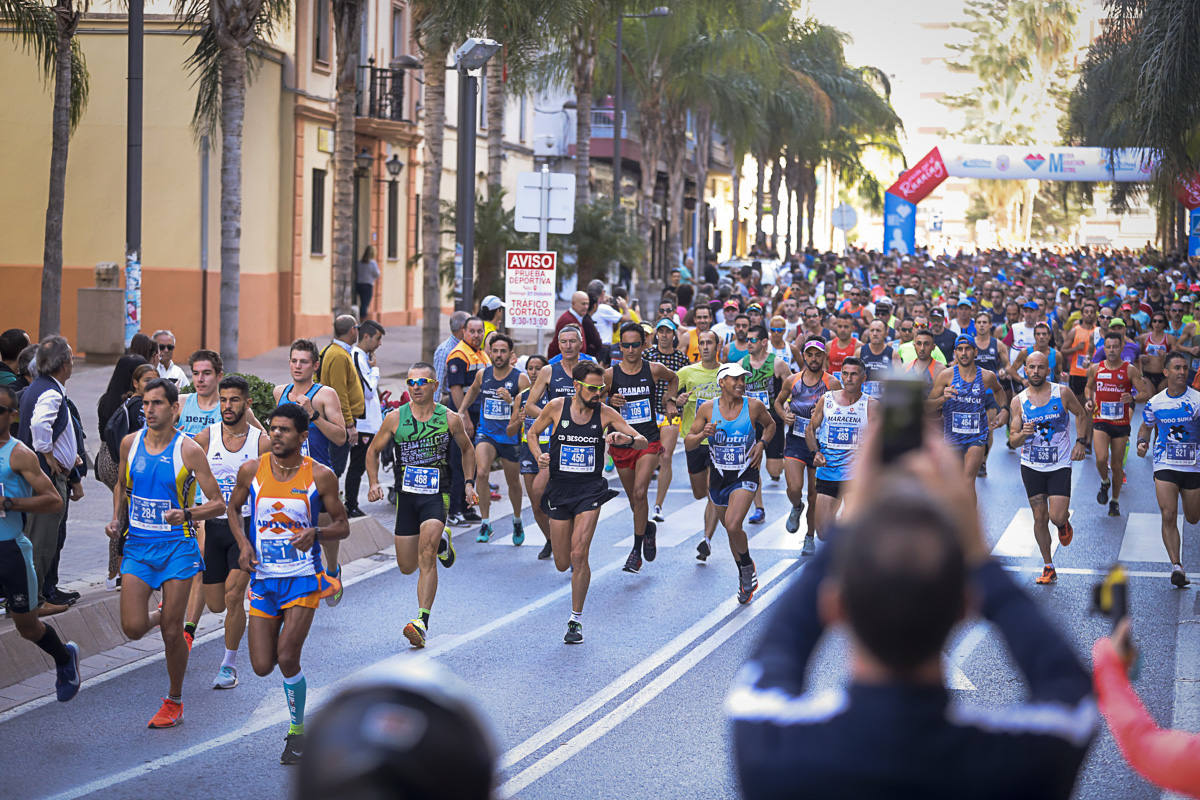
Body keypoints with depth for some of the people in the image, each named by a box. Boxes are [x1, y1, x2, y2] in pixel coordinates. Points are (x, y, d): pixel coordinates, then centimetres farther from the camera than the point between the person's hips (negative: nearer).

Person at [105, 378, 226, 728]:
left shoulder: (189, 450, -10)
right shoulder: (130, 443, 2)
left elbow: (217, 503, -7)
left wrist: (185, 514, -24)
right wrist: (117, 520, 4)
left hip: (177, 546, -3)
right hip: (137, 545, 3)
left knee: (172, 634, -1)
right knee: (133, 628, -8)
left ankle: (174, 702, 19)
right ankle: (163, 616, 28)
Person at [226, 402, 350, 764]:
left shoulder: (320, 476, -7)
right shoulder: (251, 471, -2)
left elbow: (342, 526, 1)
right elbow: (234, 509, 15)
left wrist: (316, 533, -20)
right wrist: (243, 544, -3)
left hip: (303, 578, -3)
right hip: (263, 578, 3)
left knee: (287, 658, -14)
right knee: (262, 667, 0)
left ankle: (297, 731, 7)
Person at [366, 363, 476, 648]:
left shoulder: (450, 419, -1)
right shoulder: (395, 418, 0)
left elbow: (467, 449, 17)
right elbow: (373, 451, 12)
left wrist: (469, 482, 7)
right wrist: (373, 483, -2)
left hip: (437, 495, -3)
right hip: (406, 495, 3)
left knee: (427, 555, -23)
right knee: (407, 566, 10)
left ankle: (422, 621, -24)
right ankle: (441, 541, 43)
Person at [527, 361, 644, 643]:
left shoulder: (605, 413, -6)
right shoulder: (556, 407, -5)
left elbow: (643, 442, -5)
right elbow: (533, 433, 12)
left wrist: (627, 439, -28)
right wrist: (539, 455, -8)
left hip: (590, 489, -2)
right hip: (559, 488, 2)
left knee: (579, 555, -17)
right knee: (562, 564, 7)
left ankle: (576, 620, -4)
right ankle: (574, 563, 47)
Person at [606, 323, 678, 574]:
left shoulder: (654, 370, -3)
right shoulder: (610, 374, -5)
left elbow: (674, 378, 20)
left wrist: (669, 401, 10)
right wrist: (611, 402, -14)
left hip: (648, 440, -2)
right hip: (621, 442, 2)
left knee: (640, 492, -18)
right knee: (633, 499, 13)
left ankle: (637, 550, -11)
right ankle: (648, 528, 44)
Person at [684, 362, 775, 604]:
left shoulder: (754, 406, -8)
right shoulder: (707, 409, -6)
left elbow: (770, 424, 13)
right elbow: (688, 443, 0)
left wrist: (762, 443, -5)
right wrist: (703, 434, -21)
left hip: (745, 475, -3)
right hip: (719, 476, 3)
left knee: (733, 526, -22)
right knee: (729, 528, 15)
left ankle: (748, 567, 6)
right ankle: (745, 577, 36)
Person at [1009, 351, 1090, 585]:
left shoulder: (1062, 393, -7)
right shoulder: (1019, 401, -3)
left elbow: (1081, 414, 10)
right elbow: (1013, 440, -2)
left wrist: (1080, 442, -1)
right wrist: (1022, 434, -25)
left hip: (1060, 464, -2)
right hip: (1032, 466, 2)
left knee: (1057, 517, -12)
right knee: (1040, 517, 5)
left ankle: (1064, 522, 27)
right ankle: (1048, 568, 17)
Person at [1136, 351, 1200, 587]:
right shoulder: (1155, 402, -1)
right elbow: (1146, 427, 16)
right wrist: (1142, 442, -4)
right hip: (1165, 465, 0)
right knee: (1168, 516, -14)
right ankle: (1176, 566, -12)